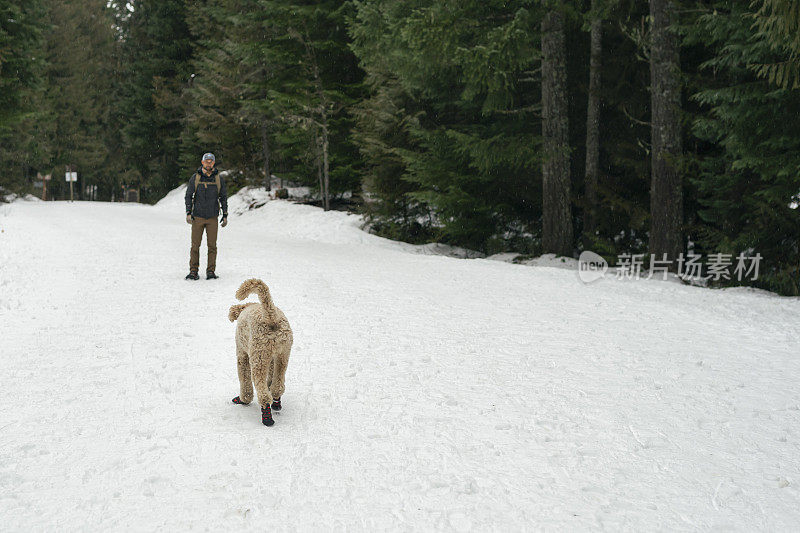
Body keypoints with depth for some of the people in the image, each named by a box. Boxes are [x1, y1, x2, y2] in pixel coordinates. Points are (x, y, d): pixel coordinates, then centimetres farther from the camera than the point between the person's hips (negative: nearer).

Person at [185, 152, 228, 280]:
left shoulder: (219, 179, 6)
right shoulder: (195, 177, 3)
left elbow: (223, 197, 12)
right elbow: (189, 195, 7)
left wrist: (225, 215, 8)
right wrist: (188, 213, -2)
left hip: (212, 217, 1)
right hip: (197, 217, -1)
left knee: (212, 245, -1)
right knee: (195, 245, -2)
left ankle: (210, 271, 5)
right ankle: (193, 271, 5)